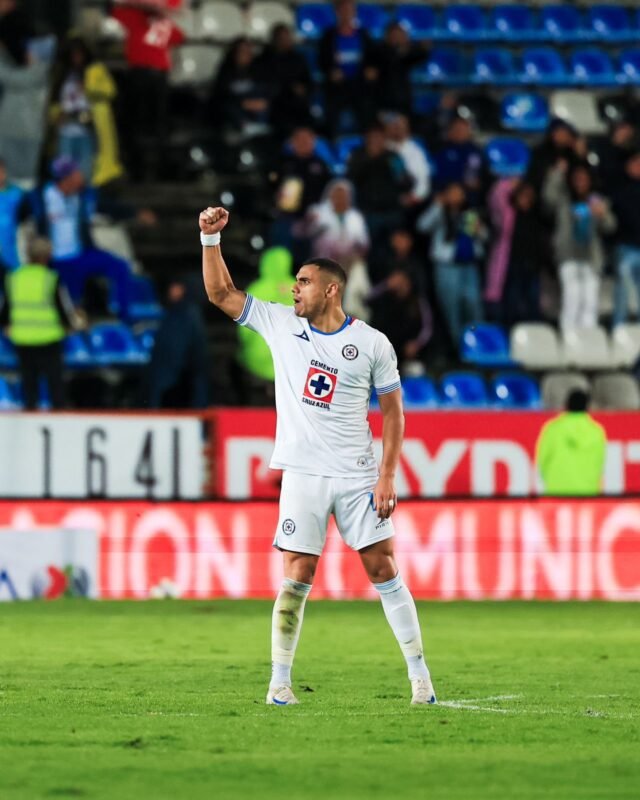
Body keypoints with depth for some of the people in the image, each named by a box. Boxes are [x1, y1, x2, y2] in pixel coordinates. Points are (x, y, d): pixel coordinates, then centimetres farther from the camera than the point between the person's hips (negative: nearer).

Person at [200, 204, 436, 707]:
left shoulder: (372, 344, 0)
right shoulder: (280, 323, 6)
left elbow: (392, 411, 4)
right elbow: (220, 292, 10)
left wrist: (388, 475, -4)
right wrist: (211, 238, -1)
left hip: (357, 475, -1)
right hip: (303, 473, 1)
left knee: (383, 569, -2)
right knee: (297, 577, -4)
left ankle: (419, 674, 3)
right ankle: (280, 681, 3)